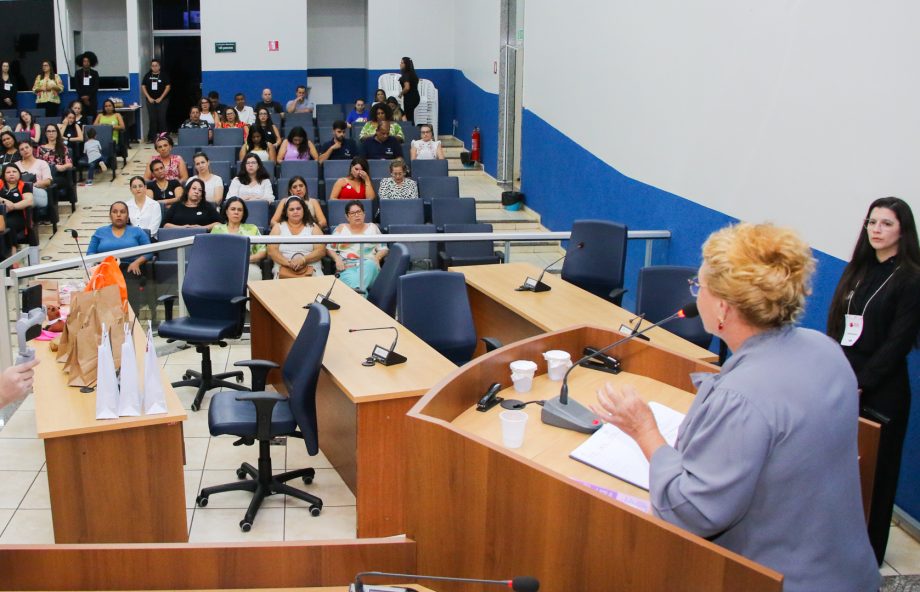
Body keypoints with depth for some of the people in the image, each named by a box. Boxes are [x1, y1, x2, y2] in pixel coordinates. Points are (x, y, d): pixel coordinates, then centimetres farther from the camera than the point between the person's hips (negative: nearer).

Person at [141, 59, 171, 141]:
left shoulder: (164, 75, 0)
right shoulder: (147, 75, 8)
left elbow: (168, 87, -4)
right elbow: (143, 87, 8)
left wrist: (160, 98, -9)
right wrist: (149, 97, -3)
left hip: (162, 100, -2)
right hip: (151, 100, 3)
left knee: (162, 118, -7)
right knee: (152, 119, 1)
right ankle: (152, 137, 5)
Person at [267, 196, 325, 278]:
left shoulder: (313, 227, 13)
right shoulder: (278, 228, 14)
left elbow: (321, 251, 2)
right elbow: (272, 251, 2)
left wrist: (303, 260, -15)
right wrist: (288, 263, -15)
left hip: (311, 270, 1)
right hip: (284, 270, -1)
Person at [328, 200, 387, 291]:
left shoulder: (372, 227, 20)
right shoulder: (340, 228, 20)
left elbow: (383, 249, 17)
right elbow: (329, 248, 17)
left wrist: (377, 257, -5)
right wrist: (337, 258, -4)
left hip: (369, 266, 0)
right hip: (346, 268, 0)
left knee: (369, 264, -39)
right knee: (353, 282, -36)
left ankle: (358, 290, -57)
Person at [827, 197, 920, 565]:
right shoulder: (856, 271, 12)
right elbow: (835, 326, 11)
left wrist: (861, 384, -16)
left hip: (879, 394, -5)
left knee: (874, 472, 5)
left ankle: (869, 552, 18)